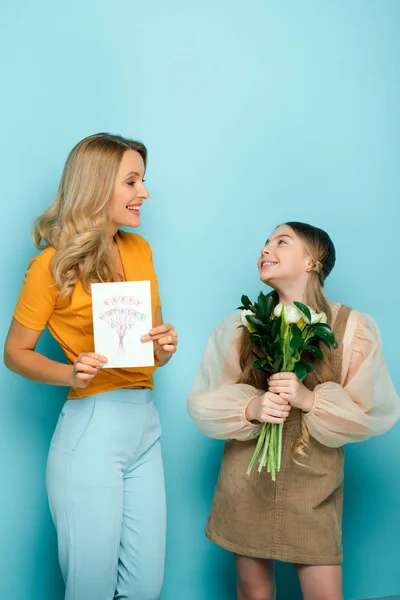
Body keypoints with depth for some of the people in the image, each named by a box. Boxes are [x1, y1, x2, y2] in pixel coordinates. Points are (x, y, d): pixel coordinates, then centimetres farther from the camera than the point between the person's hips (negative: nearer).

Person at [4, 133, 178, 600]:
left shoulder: (140, 250, 8)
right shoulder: (53, 263, -8)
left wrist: (163, 348, -6)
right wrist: (70, 373, -20)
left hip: (145, 424, 6)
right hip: (91, 427, -5)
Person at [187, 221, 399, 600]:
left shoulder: (353, 328, -5)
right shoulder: (238, 328, 0)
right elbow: (202, 404, 1)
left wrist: (310, 400, -20)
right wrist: (250, 408, -19)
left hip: (314, 485, -1)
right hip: (246, 482, 1)